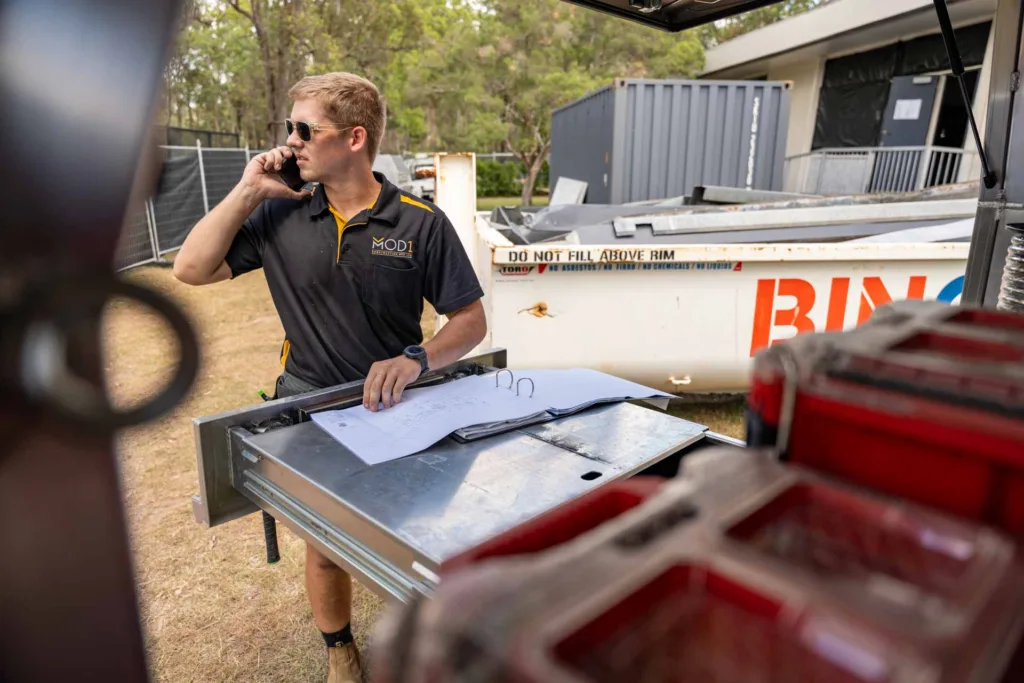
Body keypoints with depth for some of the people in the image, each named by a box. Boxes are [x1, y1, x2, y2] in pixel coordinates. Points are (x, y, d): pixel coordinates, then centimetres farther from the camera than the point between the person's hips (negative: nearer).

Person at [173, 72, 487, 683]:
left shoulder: (421, 223, -10)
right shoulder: (280, 215, -2)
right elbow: (191, 269, -3)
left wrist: (415, 359, -28)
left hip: (395, 405, -2)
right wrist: (248, 191, -10)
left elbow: (471, 321, -10)